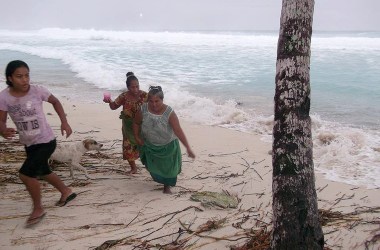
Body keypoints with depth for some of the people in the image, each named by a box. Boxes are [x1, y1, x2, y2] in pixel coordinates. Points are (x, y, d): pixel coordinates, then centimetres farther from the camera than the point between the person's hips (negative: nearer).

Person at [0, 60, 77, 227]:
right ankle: (66, 192, 48)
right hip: (28, 143, 5)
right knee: (42, 171, 23)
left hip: (46, 141, -5)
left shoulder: (38, 91, -16)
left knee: (25, 174, -13)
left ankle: (38, 209, 9)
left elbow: (55, 102, 2)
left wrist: (64, 122, -4)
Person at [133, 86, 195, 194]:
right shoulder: (143, 110, -21)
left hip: (168, 145, -2)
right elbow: (136, 123, 0)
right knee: (153, 165, 19)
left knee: (168, 166, 13)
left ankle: (167, 186, 37)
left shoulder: (169, 113, -29)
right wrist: (137, 137, -4)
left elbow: (178, 131, -31)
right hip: (150, 145, 2)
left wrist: (188, 148, -35)